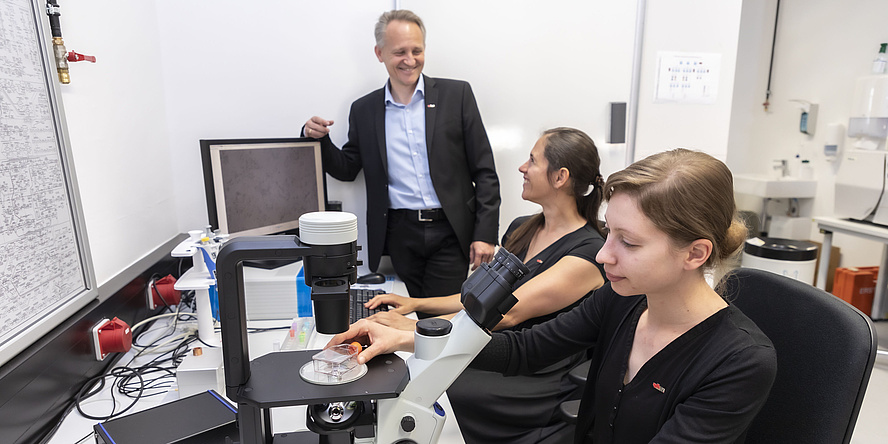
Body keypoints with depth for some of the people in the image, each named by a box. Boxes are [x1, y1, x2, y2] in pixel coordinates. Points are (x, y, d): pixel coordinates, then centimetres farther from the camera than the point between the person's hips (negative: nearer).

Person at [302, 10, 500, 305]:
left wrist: (485, 234, -6)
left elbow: (484, 170, 0)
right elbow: (347, 169, 15)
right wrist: (318, 138, -4)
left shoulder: (456, 94, 2)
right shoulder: (363, 110, 8)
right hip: (400, 235, 2)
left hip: (450, 234, -1)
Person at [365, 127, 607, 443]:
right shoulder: (521, 229, 11)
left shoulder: (590, 253, -15)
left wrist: (415, 327, -27)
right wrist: (415, 304, 2)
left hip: (543, 382, -7)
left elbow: (508, 311, -24)